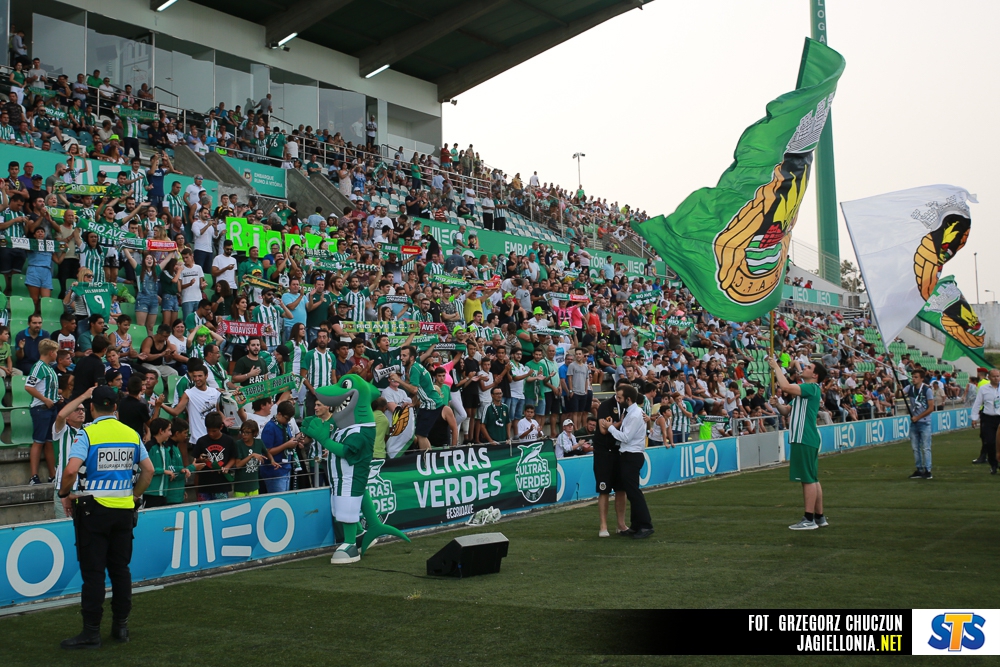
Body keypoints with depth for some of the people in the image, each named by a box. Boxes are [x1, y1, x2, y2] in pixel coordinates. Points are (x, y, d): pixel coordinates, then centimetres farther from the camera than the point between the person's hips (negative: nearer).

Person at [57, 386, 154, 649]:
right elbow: (148, 470, 8)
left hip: (93, 509, -4)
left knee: (93, 571, 0)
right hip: (124, 509, 5)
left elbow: (71, 470, -20)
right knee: (121, 568, 12)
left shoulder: (88, 433, -9)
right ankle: (121, 625, 17)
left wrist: (65, 494, -3)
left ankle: (91, 632, 3)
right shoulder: (132, 434, 6)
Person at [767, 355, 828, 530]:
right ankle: (820, 517, 20)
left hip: (804, 440, -10)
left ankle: (809, 520, -5)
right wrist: (777, 404, 0)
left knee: (808, 479, -7)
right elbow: (786, 411, 21)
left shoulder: (812, 388, -10)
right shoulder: (802, 391, 21)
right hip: (802, 439, 10)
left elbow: (785, 386, -25)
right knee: (812, 479, 13)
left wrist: (776, 367, -13)